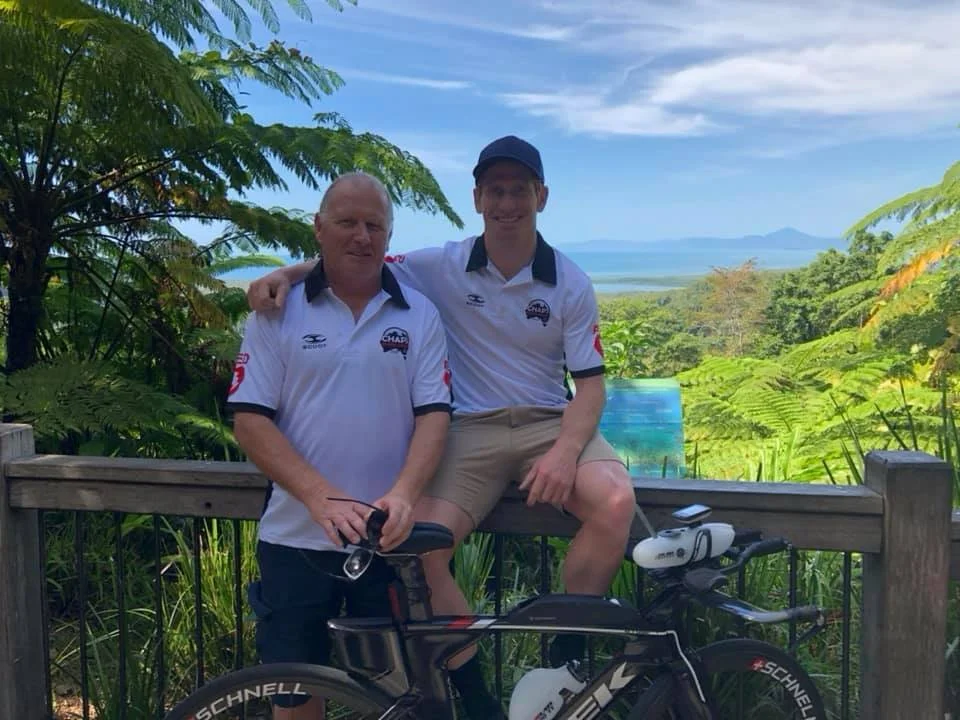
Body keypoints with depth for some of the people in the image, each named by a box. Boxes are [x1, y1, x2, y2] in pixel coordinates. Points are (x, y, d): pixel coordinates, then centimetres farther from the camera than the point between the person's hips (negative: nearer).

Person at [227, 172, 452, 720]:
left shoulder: (419, 315, 4)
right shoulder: (277, 311, 2)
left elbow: (435, 413, -2)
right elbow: (250, 419, -5)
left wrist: (403, 495, -20)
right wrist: (322, 498, -18)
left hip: (391, 539, 1)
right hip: (296, 538, 0)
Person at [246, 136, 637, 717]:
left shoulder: (571, 284, 3)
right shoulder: (442, 268, 2)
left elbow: (590, 384, 0)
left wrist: (565, 451, -19)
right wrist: (287, 273, -18)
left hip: (551, 424, 1)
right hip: (471, 431, 0)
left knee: (616, 501, -30)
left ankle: (566, 655, -7)